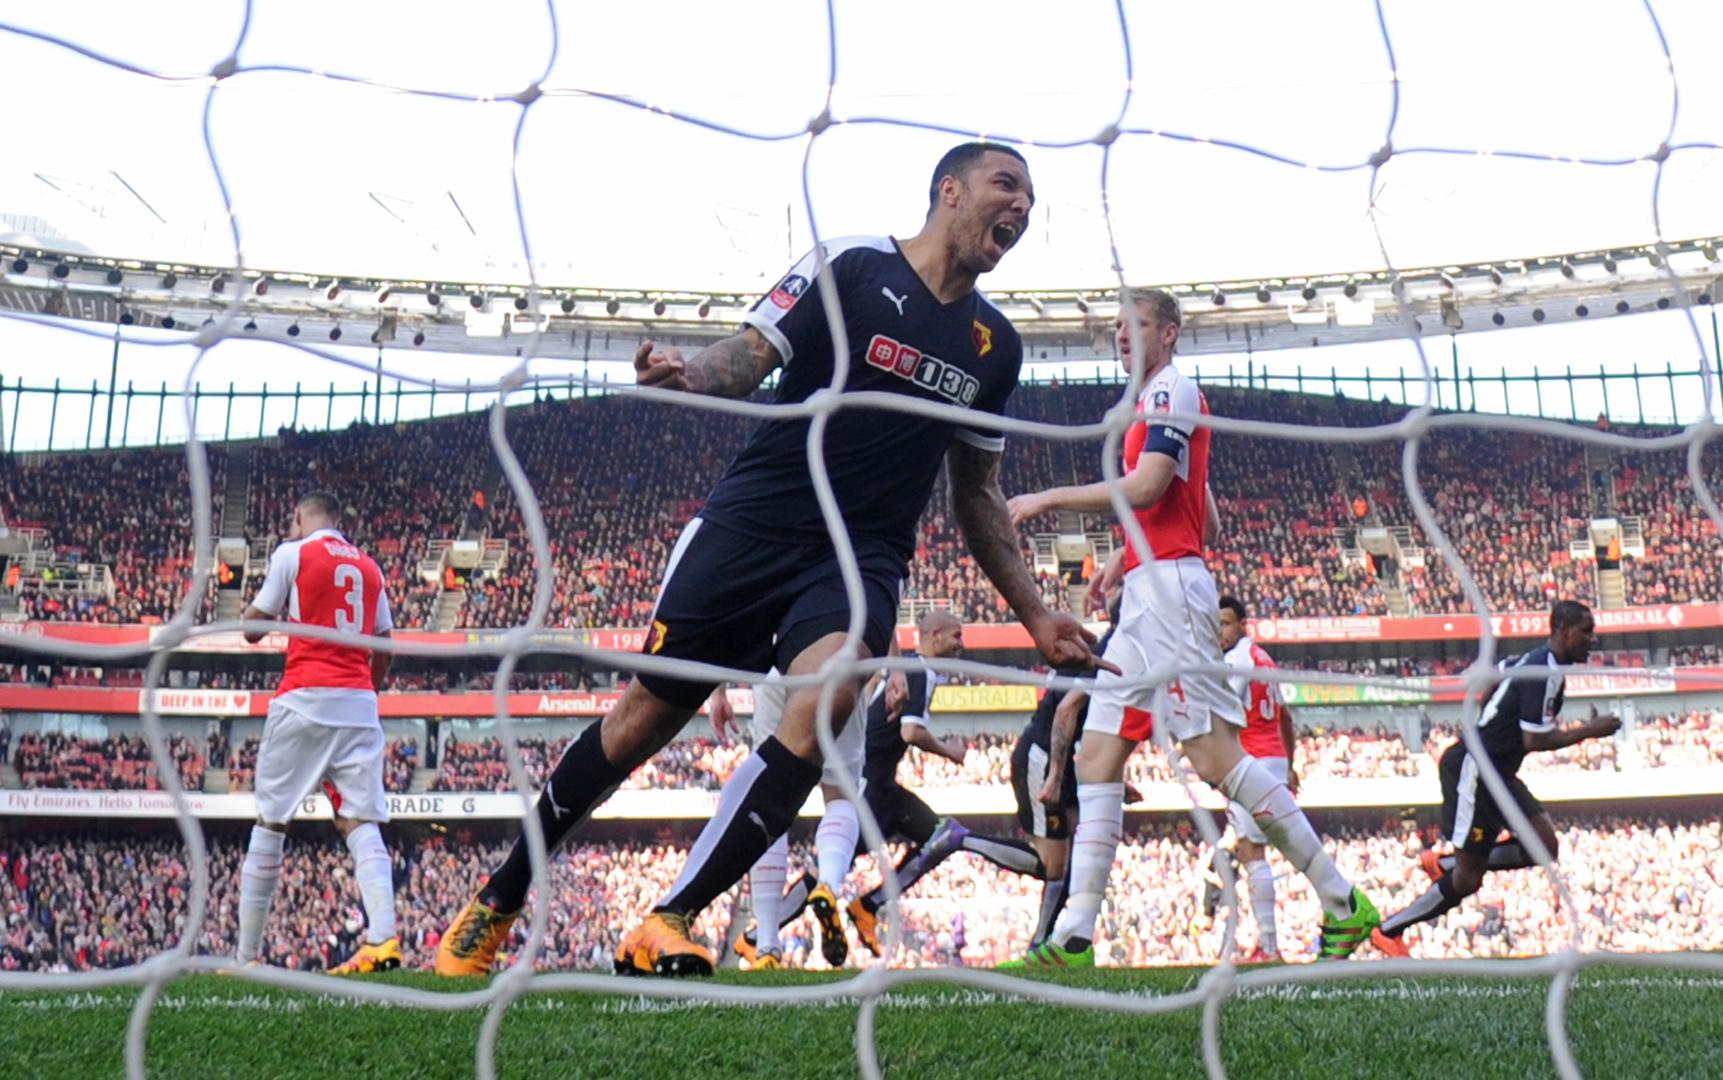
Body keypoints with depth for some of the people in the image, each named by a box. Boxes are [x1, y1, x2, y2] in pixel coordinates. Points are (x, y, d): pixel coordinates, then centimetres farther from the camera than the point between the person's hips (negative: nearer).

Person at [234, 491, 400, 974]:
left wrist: (266, 581, 22)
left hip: (304, 699, -4)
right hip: (360, 705, 4)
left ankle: (245, 957, 9)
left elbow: (252, 630, 7)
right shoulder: (370, 567, 18)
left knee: (270, 824, 6)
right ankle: (382, 936, -22)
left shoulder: (292, 553, 3)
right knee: (360, 823, -1)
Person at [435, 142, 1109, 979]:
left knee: (825, 698, -27)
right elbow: (749, 357, -7)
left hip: (863, 559, 3)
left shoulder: (995, 345, 12)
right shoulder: (851, 266, -2)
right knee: (649, 710, 0)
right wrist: (689, 374, -30)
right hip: (753, 523, -3)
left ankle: (665, 925, -21)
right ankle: (497, 903, 21)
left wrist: (1034, 614, 16)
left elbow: (978, 495, 19)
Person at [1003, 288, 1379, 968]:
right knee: (1096, 760, 2)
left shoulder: (1171, 390, -5)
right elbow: (1207, 521, 28)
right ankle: (1073, 937, -1)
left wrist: (1050, 498, -11)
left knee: (1215, 759, -11)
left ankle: (1342, 903, -1)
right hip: (1145, 598, 10)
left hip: (1169, 588, -10)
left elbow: (1144, 489, -19)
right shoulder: (1156, 402, 25)